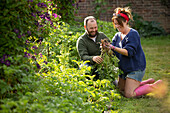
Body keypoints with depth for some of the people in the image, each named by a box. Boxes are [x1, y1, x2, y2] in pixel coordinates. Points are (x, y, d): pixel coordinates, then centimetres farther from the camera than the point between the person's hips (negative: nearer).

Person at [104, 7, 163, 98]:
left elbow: (129, 52, -26)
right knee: (121, 90, 18)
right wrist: (106, 47, -25)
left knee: (129, 94, -13)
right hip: (123, 68, 9)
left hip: (135, 68, -9)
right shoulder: (117, 36, 8)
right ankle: (148, 82, 28)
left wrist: (113, 47, -35)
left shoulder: (133, 34, -15)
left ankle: (155, 86, 4)